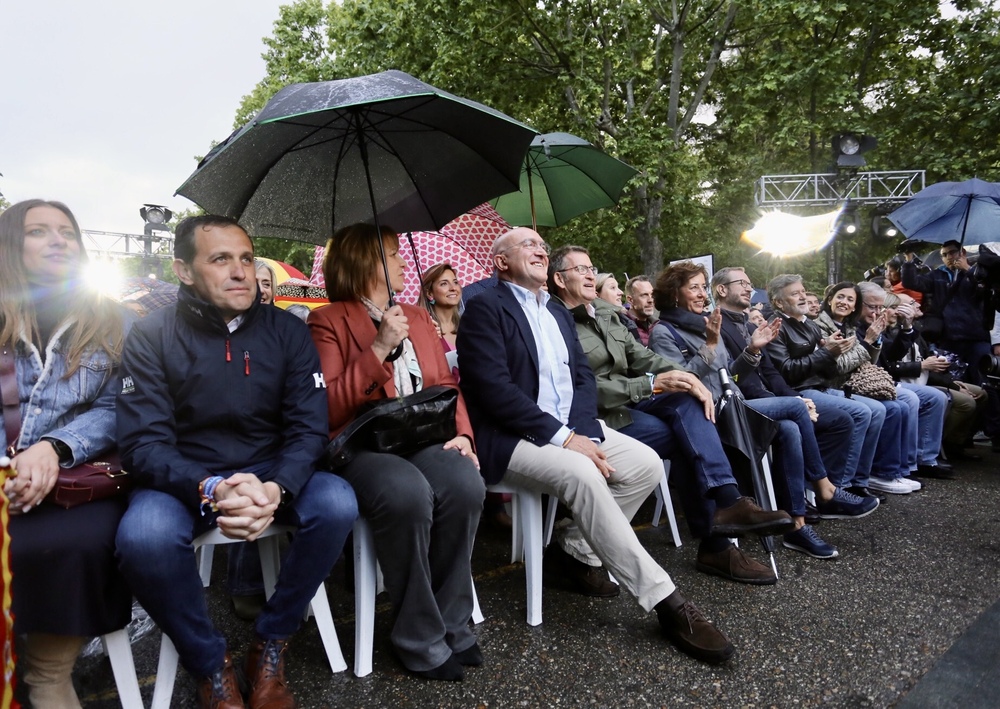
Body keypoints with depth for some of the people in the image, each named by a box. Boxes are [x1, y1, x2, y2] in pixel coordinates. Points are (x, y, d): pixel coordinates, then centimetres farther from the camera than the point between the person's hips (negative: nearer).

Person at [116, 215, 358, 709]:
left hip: (272, 475, 2)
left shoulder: (287, 331, -3)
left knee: (337, 503, -27)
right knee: (144, 535, -33)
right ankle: (210, 665, -6)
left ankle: (270, 646, -5)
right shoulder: (151, 337, -6)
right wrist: (210, 488, -33)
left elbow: (308, 429, -7)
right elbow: (143, 443, -13)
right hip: (183, 479, -1)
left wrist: (276, 487, -29)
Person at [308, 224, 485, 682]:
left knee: (465, 485, -28)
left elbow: (445, 385, 18)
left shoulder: (418, 316, 21)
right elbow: (328, 408, -9)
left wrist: (462, 433, -1)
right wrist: (379, 348, -16)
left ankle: (450, 625, -9)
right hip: (360, 446, -4)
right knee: (407, 493, -36)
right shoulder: (328, 321, 2)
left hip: (422, 439, 5)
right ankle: (421, 640, -15)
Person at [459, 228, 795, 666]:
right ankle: (664, 601, -24)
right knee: (583, 474, -33)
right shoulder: (485, 309, -5)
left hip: (571, 429, 8)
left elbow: (583, 377, 11)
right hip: (512, 438, -7)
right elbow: (494, 389, -17)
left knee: (647, 464, -12)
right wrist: (563, 438, -21)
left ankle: (576, 547, 4)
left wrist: (582, 431, -10)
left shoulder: (558, 312, 19)